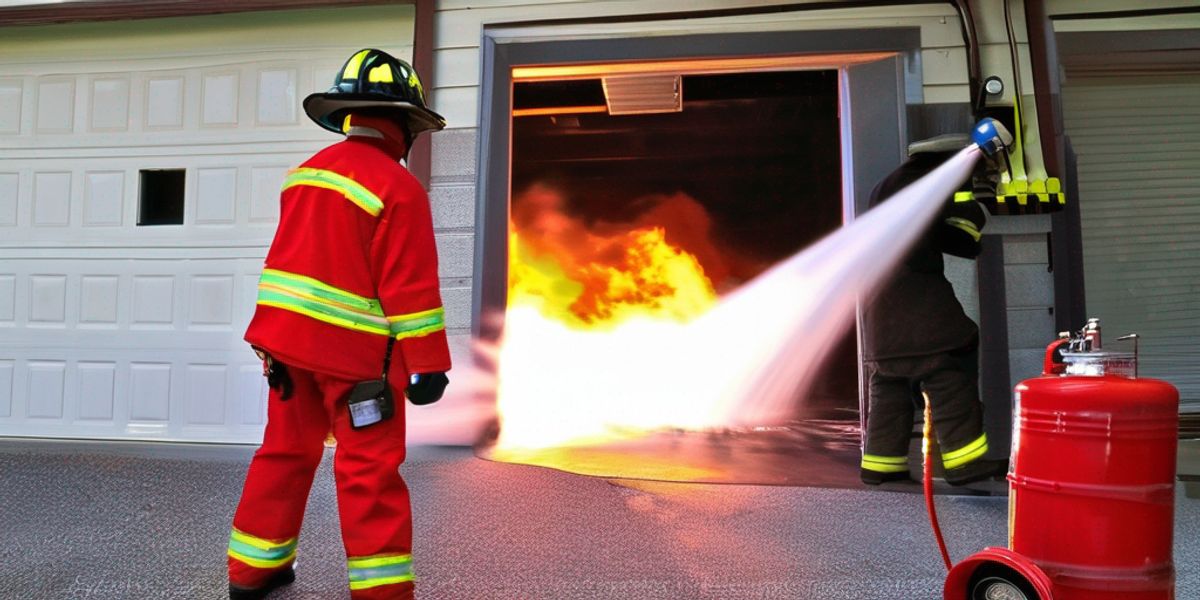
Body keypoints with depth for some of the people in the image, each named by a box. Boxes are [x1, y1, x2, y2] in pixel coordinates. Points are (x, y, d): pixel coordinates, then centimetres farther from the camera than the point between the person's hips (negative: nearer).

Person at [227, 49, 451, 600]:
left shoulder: (306, 171, 9)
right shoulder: (398, 187, -15)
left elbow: (292, 259, 15)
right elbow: (409, 286, -17)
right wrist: (428, 365, -12)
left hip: (290, 337, 8)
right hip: (356, 350, -7)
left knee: (285, 451, 18)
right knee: (370, 472, 1)